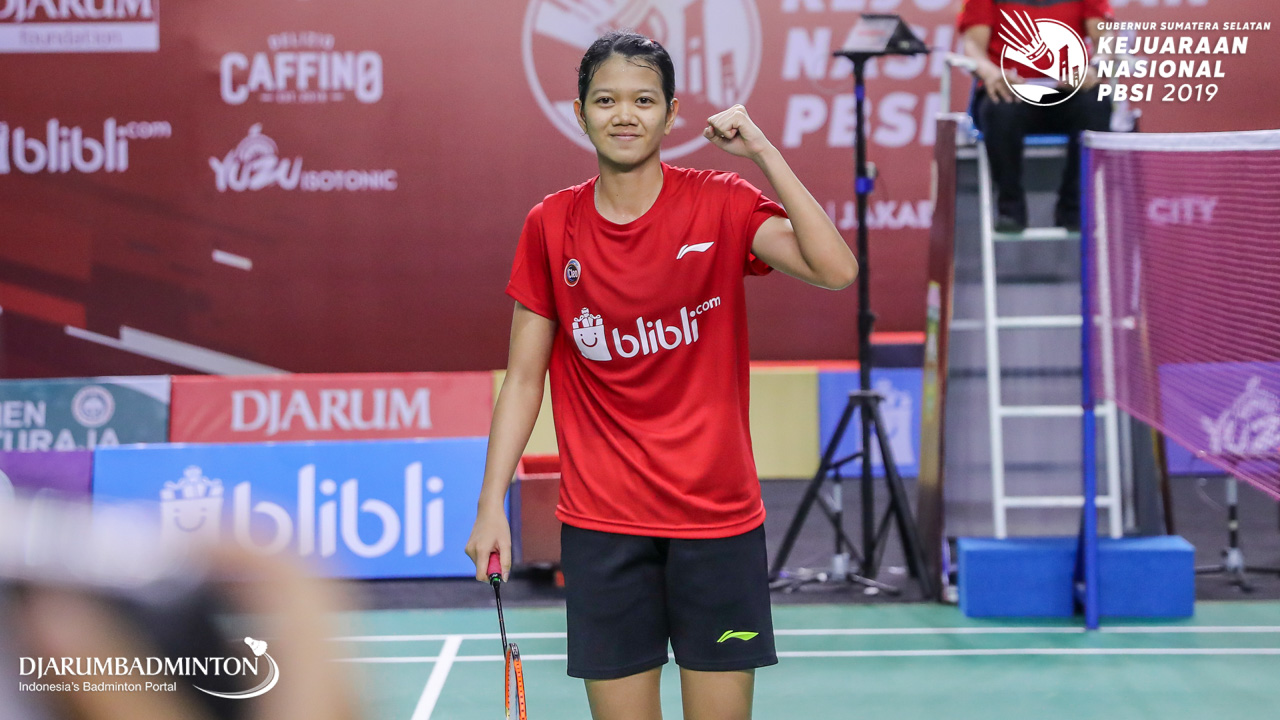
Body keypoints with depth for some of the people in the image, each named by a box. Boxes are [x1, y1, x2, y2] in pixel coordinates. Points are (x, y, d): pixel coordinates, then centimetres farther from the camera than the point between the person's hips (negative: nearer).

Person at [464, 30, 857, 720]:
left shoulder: (721, 204, -3)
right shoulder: (551, 225, 2)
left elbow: (835, 269, -19)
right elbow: (525, 375, 6)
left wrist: (762, 150, -19)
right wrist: (491, 503, -1)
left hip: (719, 516, -1)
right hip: (601, 523, 1)